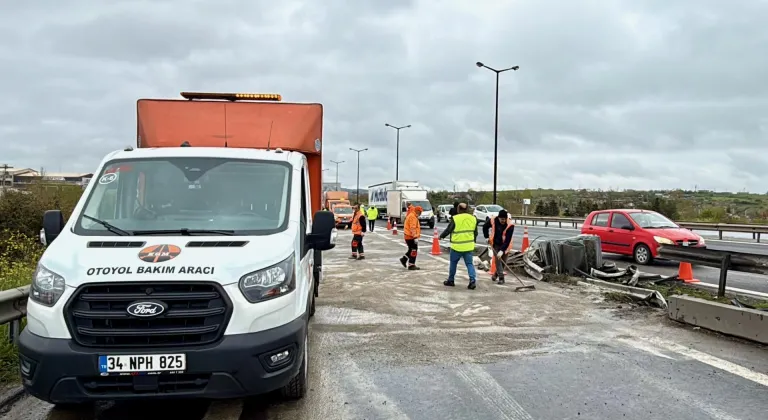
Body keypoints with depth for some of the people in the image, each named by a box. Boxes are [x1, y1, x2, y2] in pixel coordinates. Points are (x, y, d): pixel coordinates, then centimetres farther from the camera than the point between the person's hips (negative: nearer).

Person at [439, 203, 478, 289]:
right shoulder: (473, 219, 5)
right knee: (469, 264, 7)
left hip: (457, 246, -3)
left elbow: (448, 230, -5)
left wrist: (441, 236, 13)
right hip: (469, 246, 4)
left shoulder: (455, 219, -11)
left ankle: (450, 280, 22)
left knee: (453, 263, 13)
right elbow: (475, 233, 13)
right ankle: (472, 280, -8)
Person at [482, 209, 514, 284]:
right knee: (497, 260, -6)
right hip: (495, 244, 1)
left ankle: (497, 273, 33)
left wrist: (502, 250, -33)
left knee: (503, 260, 9)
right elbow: (485, 227, 5)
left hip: (504, 245, -1)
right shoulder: (492, 221, -19)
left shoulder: (510, 225, -27)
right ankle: (501, 277, -1)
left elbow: (508, 240, -28)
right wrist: (487, 237, 1)